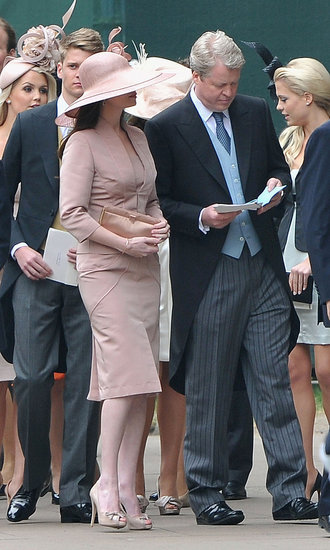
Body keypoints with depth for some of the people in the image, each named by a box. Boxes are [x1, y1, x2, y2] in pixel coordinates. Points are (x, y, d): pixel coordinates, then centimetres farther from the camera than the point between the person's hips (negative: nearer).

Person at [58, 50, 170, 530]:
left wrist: (159, 223, 2)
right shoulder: (84, 143, -7)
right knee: (126, 373, -14)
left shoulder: (138, 138, 16)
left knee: (138, 383, 2)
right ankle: (107, 485, -7)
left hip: (144, 267, 7)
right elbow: (72, 214, -11)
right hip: (103, 269, -7)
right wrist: (125, 242, -15)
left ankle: (126, 489, 4)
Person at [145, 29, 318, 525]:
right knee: (207, 392, 2)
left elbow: (279, 167, 21)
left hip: (262, 265, 3)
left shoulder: (256, 113, 10)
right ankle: (205, 494, 12)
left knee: (275, 382, 0)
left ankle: (290, 492, 1)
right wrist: (202, 218, -17)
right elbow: (158, 203, -2)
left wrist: (277, 185, -2)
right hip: (207, 275, -3)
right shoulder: (165, 128, -3)